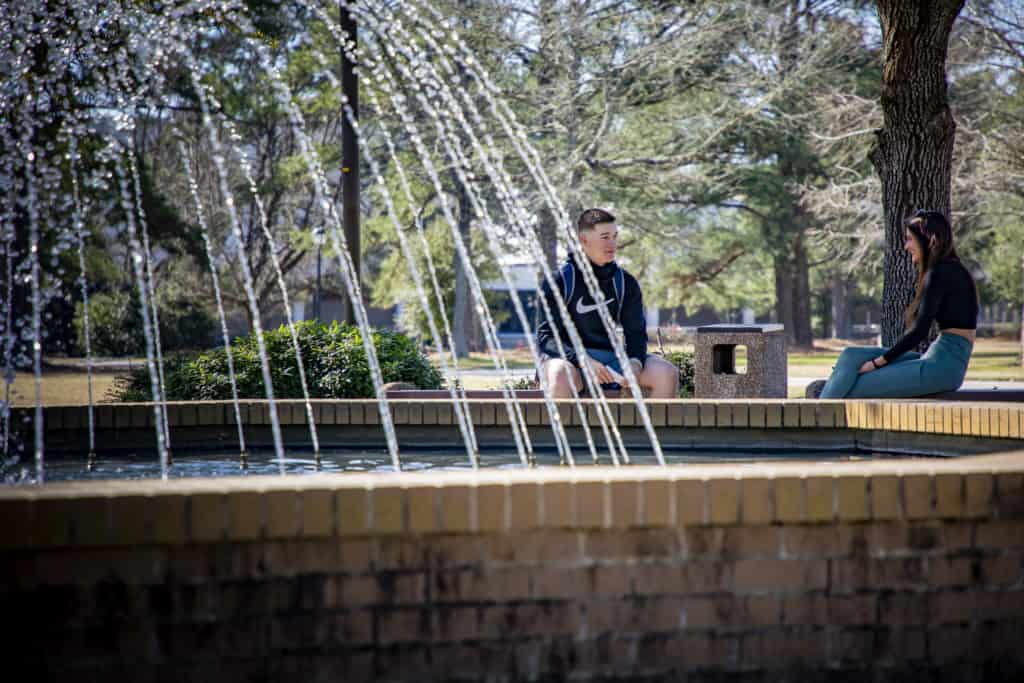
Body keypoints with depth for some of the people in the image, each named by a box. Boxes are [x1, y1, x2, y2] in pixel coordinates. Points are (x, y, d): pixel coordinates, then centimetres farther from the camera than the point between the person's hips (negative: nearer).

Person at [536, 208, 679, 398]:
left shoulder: (626, 283, 7)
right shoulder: (560, 281, -7)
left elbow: (636, 333, 9)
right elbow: (546, 336, -11)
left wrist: (635, 362, -15)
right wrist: (583, 360, -28)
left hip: (610, 357, 5)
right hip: (568, 358, -5)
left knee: (667, 372, -16)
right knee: (561, 374, -40)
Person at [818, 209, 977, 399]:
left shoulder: (942, 272, -10)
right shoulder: (949, 270, 20)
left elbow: (919, 331, -14)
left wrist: (879, 362, -7)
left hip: (943, 365, -9)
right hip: (939, 359, 9)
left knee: (849, 389, -11)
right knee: (851, 356, 2)